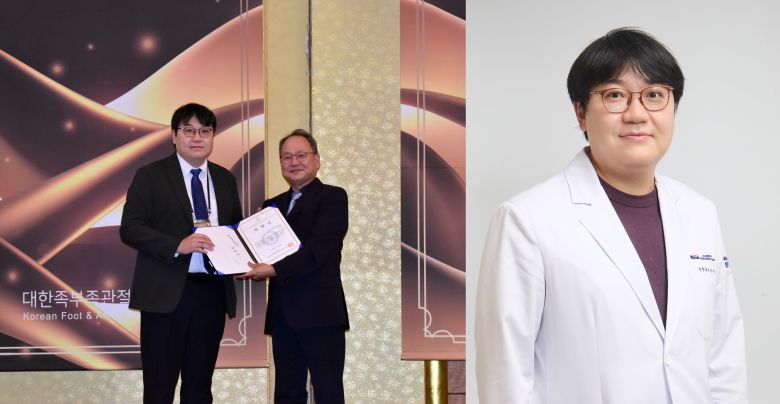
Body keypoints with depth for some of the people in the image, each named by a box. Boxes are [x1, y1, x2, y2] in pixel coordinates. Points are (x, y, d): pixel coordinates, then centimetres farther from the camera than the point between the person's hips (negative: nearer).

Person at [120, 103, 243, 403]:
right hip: (167, 292, -4)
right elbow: (130, 228, -9)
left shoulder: (225, 180, 14)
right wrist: (178, 245, -22)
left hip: (213, 291, 4)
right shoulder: (150, 176, -1)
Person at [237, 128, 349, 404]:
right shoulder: (273, 205, 19)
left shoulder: (332, 197, -2)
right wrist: (254, 267, -8)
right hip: (283, 315, 7)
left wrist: (274, 270, -23)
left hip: (319, 311, -6)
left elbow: (320, 247, -15)